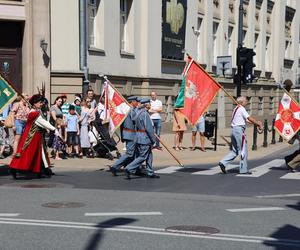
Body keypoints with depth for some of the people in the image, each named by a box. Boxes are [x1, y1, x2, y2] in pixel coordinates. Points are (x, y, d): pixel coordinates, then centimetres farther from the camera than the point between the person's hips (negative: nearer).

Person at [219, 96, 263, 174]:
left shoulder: (236, 109, 20)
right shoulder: (241, 109, -9)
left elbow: (246, 120, 22)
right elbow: (250, 118, -14)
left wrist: (257, 123, 17)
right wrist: (259, 124, -5)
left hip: (233, 130, 9)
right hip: (239, 130, -9)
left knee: (235, 150, 12)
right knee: (243, 150, -2)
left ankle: (223, 162, 0)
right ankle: (243, 169, 2)